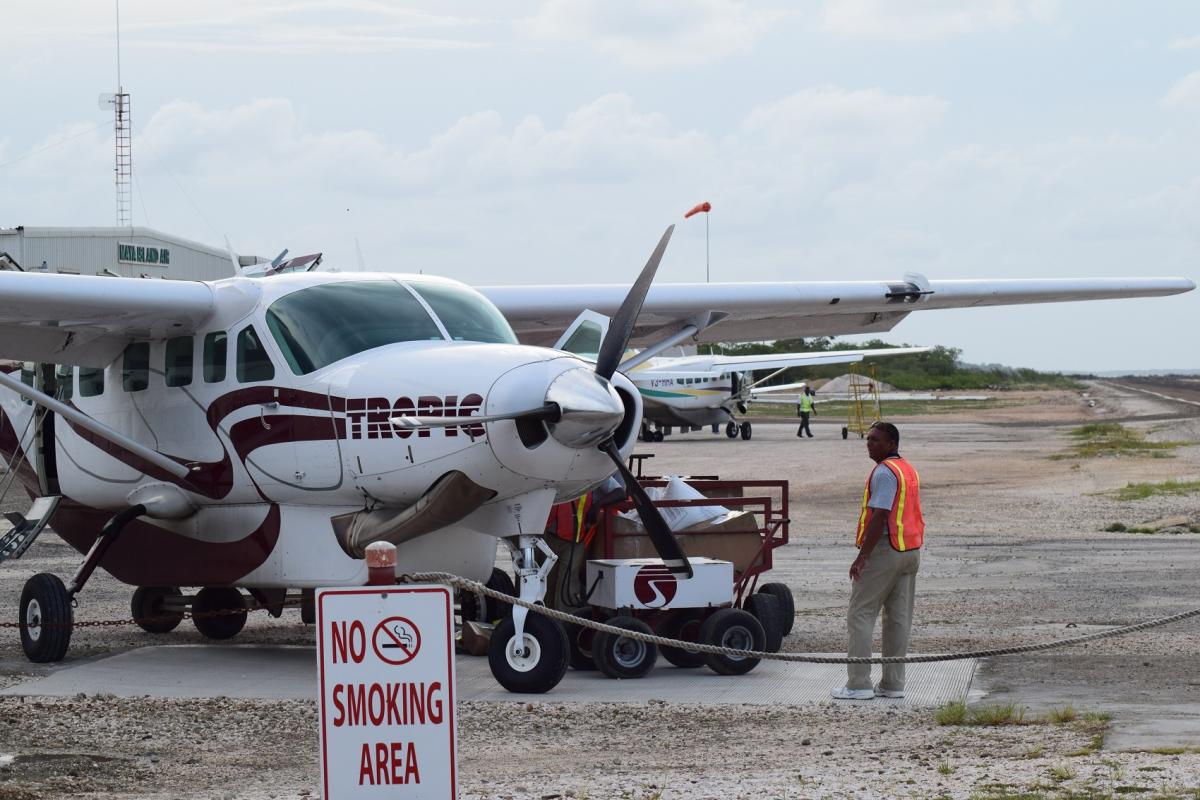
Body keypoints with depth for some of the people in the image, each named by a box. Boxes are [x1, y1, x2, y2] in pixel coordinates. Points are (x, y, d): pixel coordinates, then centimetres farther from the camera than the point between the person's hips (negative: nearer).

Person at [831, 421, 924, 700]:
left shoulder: (885, 472, -15)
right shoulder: (909, 470, 16)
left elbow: (879, 516, -22)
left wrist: (862, 557, -22)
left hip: (884, 549, -10)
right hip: (911, 551, 10)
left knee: (860, 615, -4)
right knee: (899, 618, 10)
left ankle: (859, 683, -8)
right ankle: (893, 684, 11)